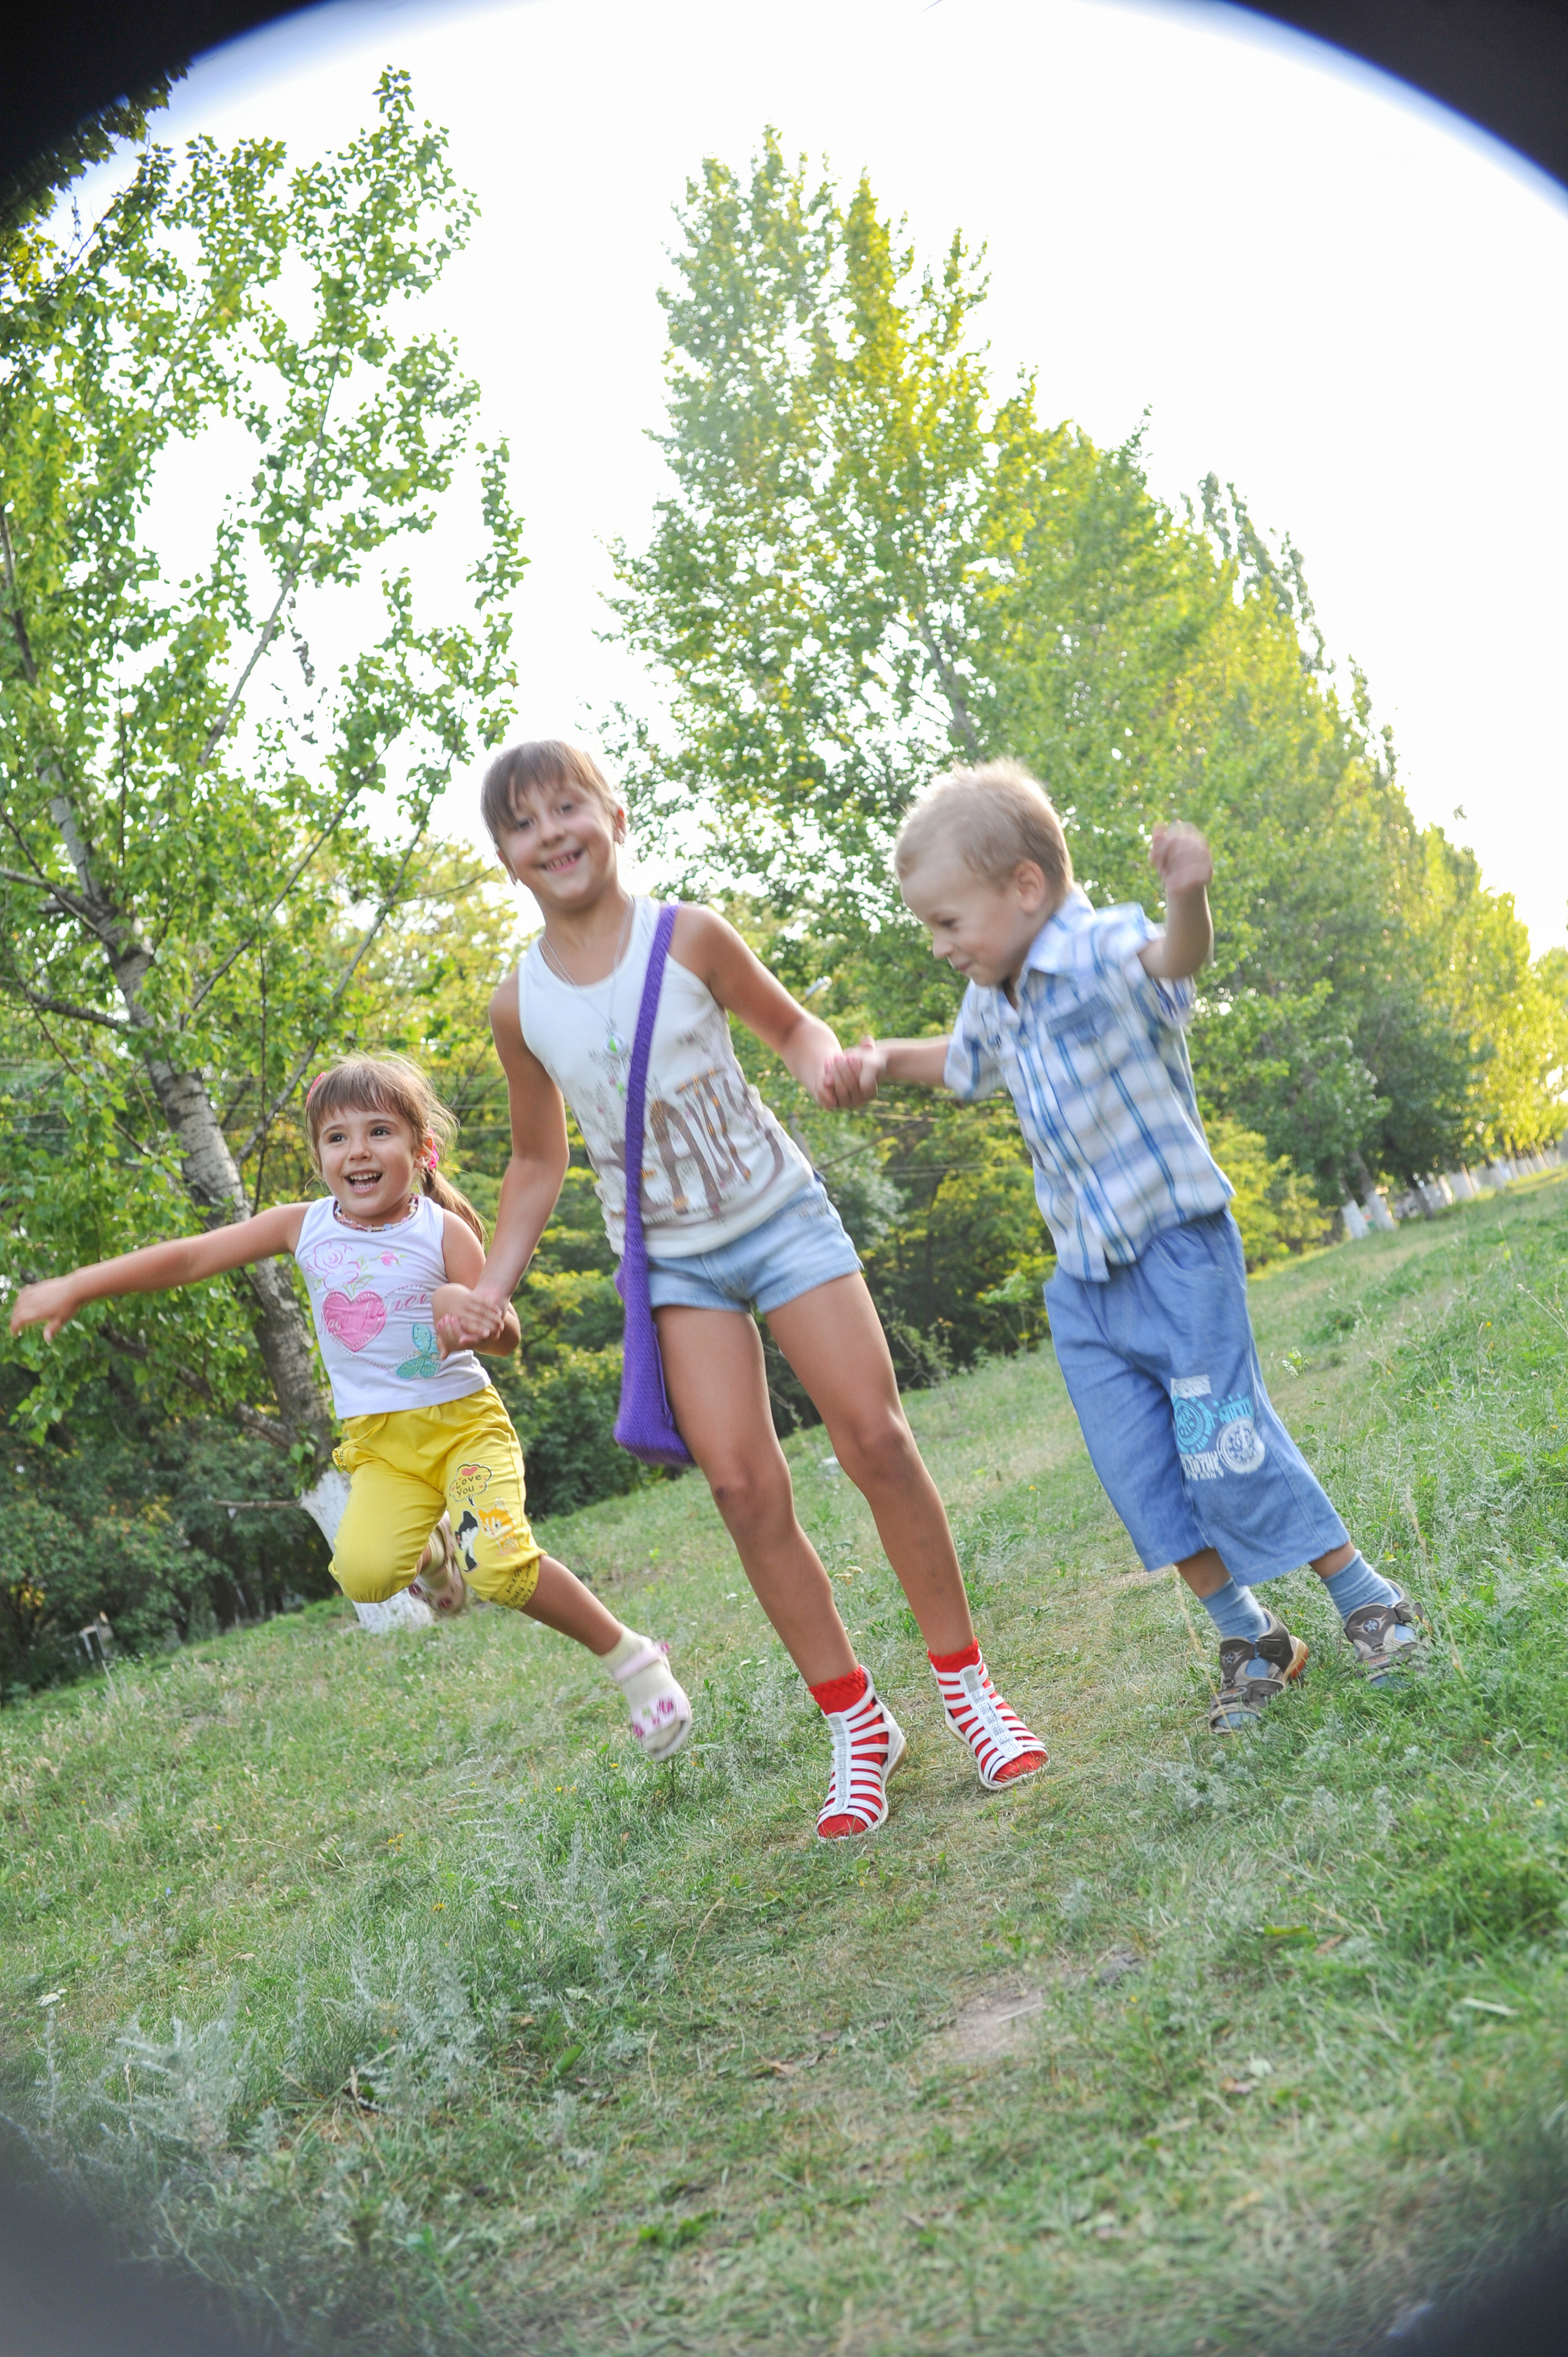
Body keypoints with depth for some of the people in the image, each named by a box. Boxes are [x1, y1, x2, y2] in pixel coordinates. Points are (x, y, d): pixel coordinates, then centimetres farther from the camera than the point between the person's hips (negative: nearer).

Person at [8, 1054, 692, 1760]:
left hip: (464, 1421, -3)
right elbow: (190, 1257, 4)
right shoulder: (304, 1227, 0)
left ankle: (631, 1658, -4)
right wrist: (75, 1287, 0)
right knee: (362, 1572, -23)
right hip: (380, 1444, 3)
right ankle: (432, 1551, 15)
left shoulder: (443, 1231, -7)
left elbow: (507, 1336, -8)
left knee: (500, 1564, -26)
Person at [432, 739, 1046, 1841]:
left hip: (782, 1214, -1)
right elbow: (539, 1162, 8)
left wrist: (824, 1061, -16)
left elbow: (787, 1021, 6)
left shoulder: (691, 938, -10)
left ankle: (967, 1682, 11)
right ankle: (858, 1724, 10)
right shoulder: (519, 1006, -5)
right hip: (673, 1262, 2)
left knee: (876, 1437, -7)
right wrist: (490, 1289, -2)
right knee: (745, 1486, -6)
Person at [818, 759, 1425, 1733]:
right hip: (1083, 1278, 8)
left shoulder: (1104, 951, -18)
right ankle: (1251, 1639, 23)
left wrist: (1188, 900, -65)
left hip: (1176, 1249, -8)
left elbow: (1173, 959, -43)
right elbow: (960, 1063, 31)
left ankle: (1375, 1605, 14)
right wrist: (882, 1058, 13)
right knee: (1143, 1477, 7)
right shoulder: (995, 1002, 7)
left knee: (1228, 1449, -6)